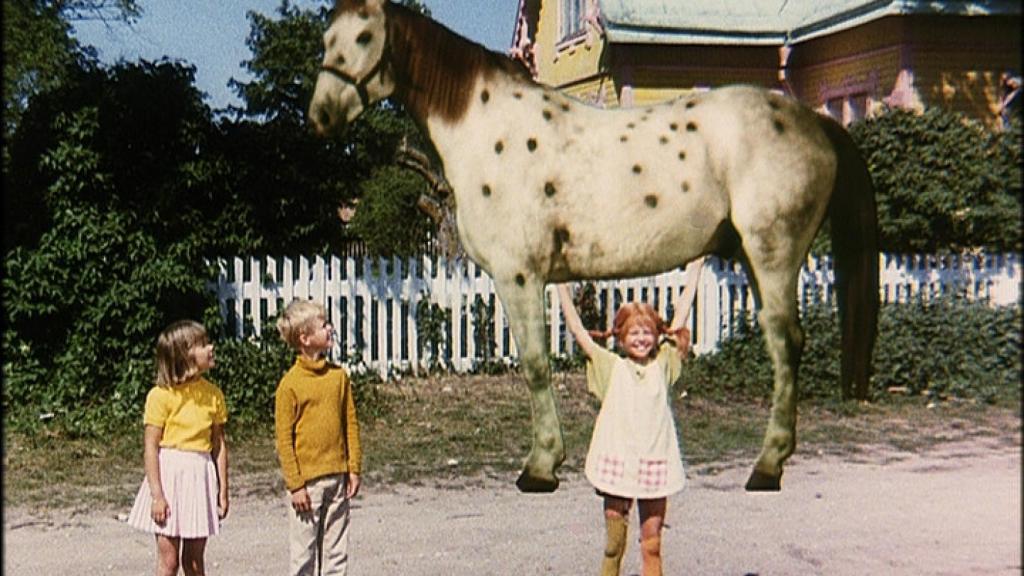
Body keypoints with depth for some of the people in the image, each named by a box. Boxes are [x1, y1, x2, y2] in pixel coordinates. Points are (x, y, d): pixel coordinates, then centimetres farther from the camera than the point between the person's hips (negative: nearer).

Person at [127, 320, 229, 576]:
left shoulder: (213, 394, 5)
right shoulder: (161, 395, -10)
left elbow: (219, 443, 8)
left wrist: (223, 490, 6)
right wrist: (157, 495, -14)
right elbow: (151, 447, -10)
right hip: (169, 473, -4)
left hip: (201, 475, 4)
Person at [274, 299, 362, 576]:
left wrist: (354, 469, 6)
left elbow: (351, 424, 10)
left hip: (337, 477, 5)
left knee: (336, 549, 12)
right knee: (303, 551, 5)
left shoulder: (339, 375, 5)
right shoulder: (290, 384, -9)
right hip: (307, 481, -4)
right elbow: (284, 439, -7)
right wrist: (295, 485, -10)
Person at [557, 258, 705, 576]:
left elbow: (680, 319, 8)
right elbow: (578, 330, -1)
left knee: (652, 546, 8)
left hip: (655, 464, 1)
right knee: (614, 546, 6)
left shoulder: (662, 364, 6)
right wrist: (561, 286, -3)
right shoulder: (611, 366, 3)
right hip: (617, 463, -1)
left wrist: (694, 274, 10)